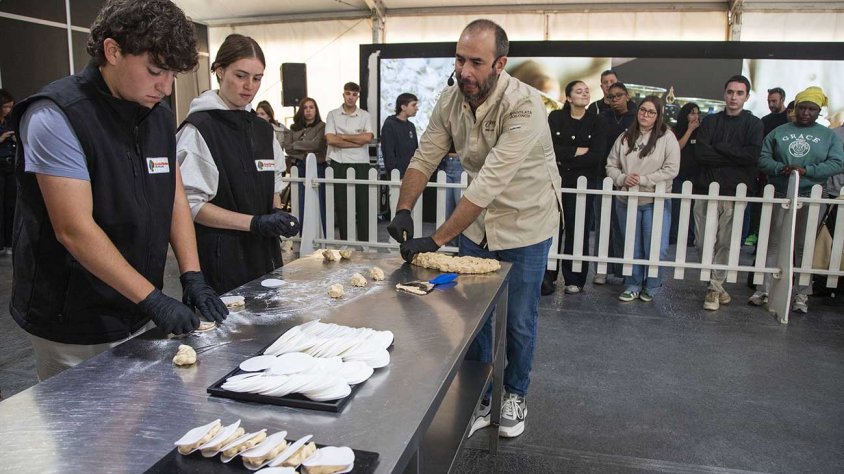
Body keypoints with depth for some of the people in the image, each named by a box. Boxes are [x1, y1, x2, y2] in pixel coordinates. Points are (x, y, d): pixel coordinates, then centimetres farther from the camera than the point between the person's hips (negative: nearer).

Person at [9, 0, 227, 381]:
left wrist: (192, 276, -5)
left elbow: (175, 200, 7)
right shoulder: (56, 116, -17)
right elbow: (74, 229, -22)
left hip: (138, 317, 7)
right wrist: (153, 299, -22)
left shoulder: (159, 116, 6)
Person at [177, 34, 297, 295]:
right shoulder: (198, 129, -10)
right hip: (220, 256, -6)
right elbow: (190, 203, -14)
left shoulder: (263, 129, 11)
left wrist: (277, 213, -3)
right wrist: (255, 222, -21)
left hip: (263, 251, 6)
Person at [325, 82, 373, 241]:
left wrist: (342, 136, -5)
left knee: (363, 204, 0)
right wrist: (357, 141, -6)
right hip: (339, 164, 0)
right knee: (341, 205, 3)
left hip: (361, 164, 0)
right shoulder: (333, 115, 8)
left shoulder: (365, 115, 9)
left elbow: (368, 137, -7)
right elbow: (330, 139, -6)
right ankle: (345, 242, 11)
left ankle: (365, 241, 8)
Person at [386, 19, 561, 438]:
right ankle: (479, 398, 30)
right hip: (476, 223, 5)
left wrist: (436, 240, -35)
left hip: (524, 225, -4)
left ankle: (514, 395, 34)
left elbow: (490, 182, -35)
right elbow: (425, 157, -4)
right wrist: (403, 210, -21)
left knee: (518, 321, 9)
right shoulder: (451, 100, -10)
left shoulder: (523, 106, -29)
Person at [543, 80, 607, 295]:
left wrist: (564, 159, -10)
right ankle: (547, 276, 7)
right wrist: (577, 151, -10)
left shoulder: (597, 122, 4)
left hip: (582, 184, 0)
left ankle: (574, 280, 11)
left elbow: (596, 156, -7)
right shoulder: (556, 117, 5)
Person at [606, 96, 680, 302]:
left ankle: (650, 287, 20)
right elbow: (611, 165, 7)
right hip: (626, 201, 3)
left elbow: (671, 169, -11)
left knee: (656, 249, -2)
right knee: (632, 248, 12)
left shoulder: (667, 138, -5)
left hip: (656, 202, -3)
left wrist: (643, 180, -17)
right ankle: (632, 286, 26)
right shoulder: (625, 138, 6)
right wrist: (622, 178, -13)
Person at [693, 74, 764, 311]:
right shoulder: (710, 121, 12)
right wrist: (733, 156, -8)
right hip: (706, 189, 2)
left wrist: (718, 148, -7)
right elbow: (700, 153, -4)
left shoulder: (754, 124, 7)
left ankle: (714, 287, 12)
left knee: (725, 243, -1)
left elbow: (752, 155, -10)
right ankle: (717, 285, 19)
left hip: (735, 193, -2)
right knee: (702, 242, 1)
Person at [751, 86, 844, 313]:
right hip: (780, 196, 0)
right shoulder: (779, 132, 8)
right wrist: (780, 168, -18)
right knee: (773, 244, 4)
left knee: (804, 248, 5)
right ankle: (765, 290, 10)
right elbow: (763, 158, 1)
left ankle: (801, 295, 13)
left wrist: (806, 171, -16)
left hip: (811, 199, 0)